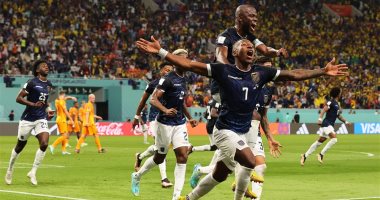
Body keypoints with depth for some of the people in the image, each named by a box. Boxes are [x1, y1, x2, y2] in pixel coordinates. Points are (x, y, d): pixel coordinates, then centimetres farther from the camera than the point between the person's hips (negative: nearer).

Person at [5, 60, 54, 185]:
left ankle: (33, 172, -4)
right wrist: (33, 104, -25)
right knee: (20, 146, 8)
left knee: (44, 144, -17)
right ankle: (10, 169, 31)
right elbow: (18, 98, -14)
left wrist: (48, 109, 10)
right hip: (28, 119, -4)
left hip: (41, 119, 5)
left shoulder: (49, 84, 9)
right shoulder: (32, 83, -12)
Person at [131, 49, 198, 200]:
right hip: (165, 123, -6)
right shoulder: (167, 79, -14)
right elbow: (153, 99, -20)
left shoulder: (183, 79, 11)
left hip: (180, 123, 6)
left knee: (183, 156, -8)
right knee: (160, 157, 6)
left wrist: (189, 118, 25)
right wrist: (165, 110, -36)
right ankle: (137, 176, 34)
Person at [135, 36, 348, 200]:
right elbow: (188, 64, -6)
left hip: (242, 132, 6)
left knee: (219, 175, 15)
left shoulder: (261, 73, 4)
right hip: (225, 130, -5)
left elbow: (294, 75, 7)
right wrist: (161, 52, -14)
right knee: (251, 163, -24)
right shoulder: (223, 70, -6)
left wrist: (323, 71, 1)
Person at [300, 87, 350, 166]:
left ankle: (305, 156, 16)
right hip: (327, 124, -9)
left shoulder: (337, 104, 18)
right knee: (334, 139, -24)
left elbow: (338, 115, 29)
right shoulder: (331, 102, -10)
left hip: (330, 125, 9)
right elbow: (324, 110, -22)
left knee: (319, 142, 11)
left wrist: (346, 122, 22)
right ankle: (321, 154, -19)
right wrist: (320, 118, -35)